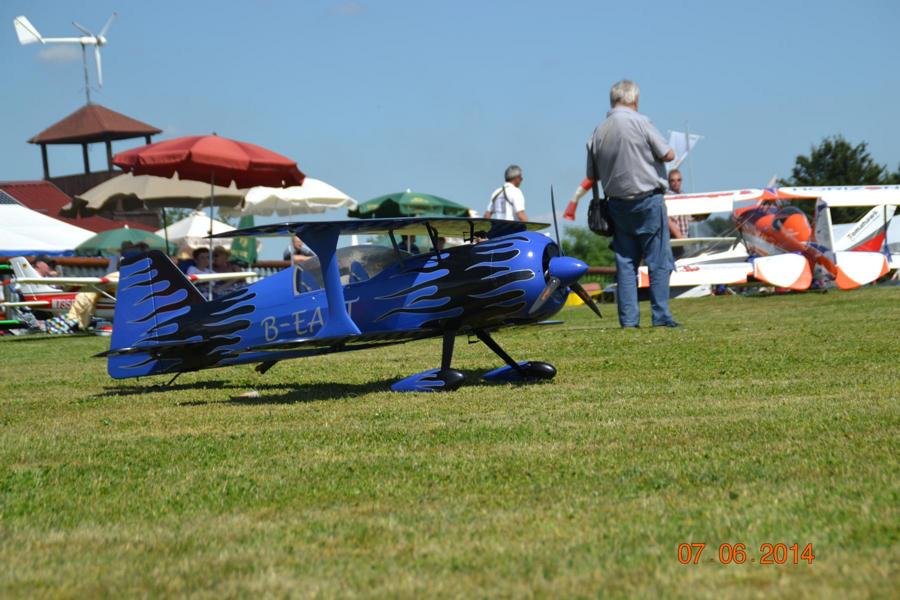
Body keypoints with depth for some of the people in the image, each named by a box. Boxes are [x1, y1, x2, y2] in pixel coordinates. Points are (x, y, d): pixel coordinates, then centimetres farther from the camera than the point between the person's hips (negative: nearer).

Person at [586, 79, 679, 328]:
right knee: (659, 261, 0)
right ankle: (661, 316, -2)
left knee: (625, 262, 8)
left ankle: (628, 318, 5)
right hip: (648, 199, -5)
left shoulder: (598, 132, 5)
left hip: (617, 203, 5)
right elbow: (668, 154, -7)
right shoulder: (639, 122, -10)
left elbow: (592, 175, 10)